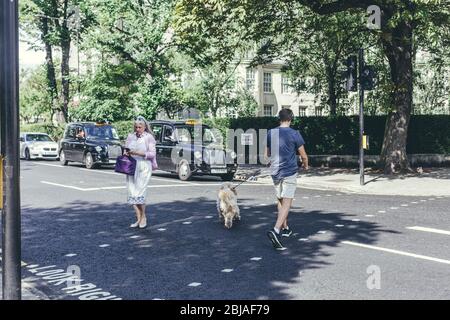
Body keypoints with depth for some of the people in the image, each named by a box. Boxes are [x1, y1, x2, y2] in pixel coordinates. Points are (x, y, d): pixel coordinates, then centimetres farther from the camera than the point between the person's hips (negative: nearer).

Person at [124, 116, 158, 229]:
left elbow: (152, 154, -5)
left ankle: (143, 217, 8)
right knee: (132, 193, 0)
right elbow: (126, 150, 22)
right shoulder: (130, 137, 14)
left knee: (140, 193, -11)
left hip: (144, 166, -5)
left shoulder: (149, 137, 0)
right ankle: (138, 219, 9)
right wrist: (126, 153, -2)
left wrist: (138, 153, -16)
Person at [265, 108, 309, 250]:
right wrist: (305, 165, 18)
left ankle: (285, 228, 32)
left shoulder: (271, 133, 4)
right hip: (289, 172, -5)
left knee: (280, 200, 20)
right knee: (287, 203, -7)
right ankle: (276, 230, -23)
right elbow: (303, 155, -3)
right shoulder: (294, 134, -9)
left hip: (275, 172, 5)